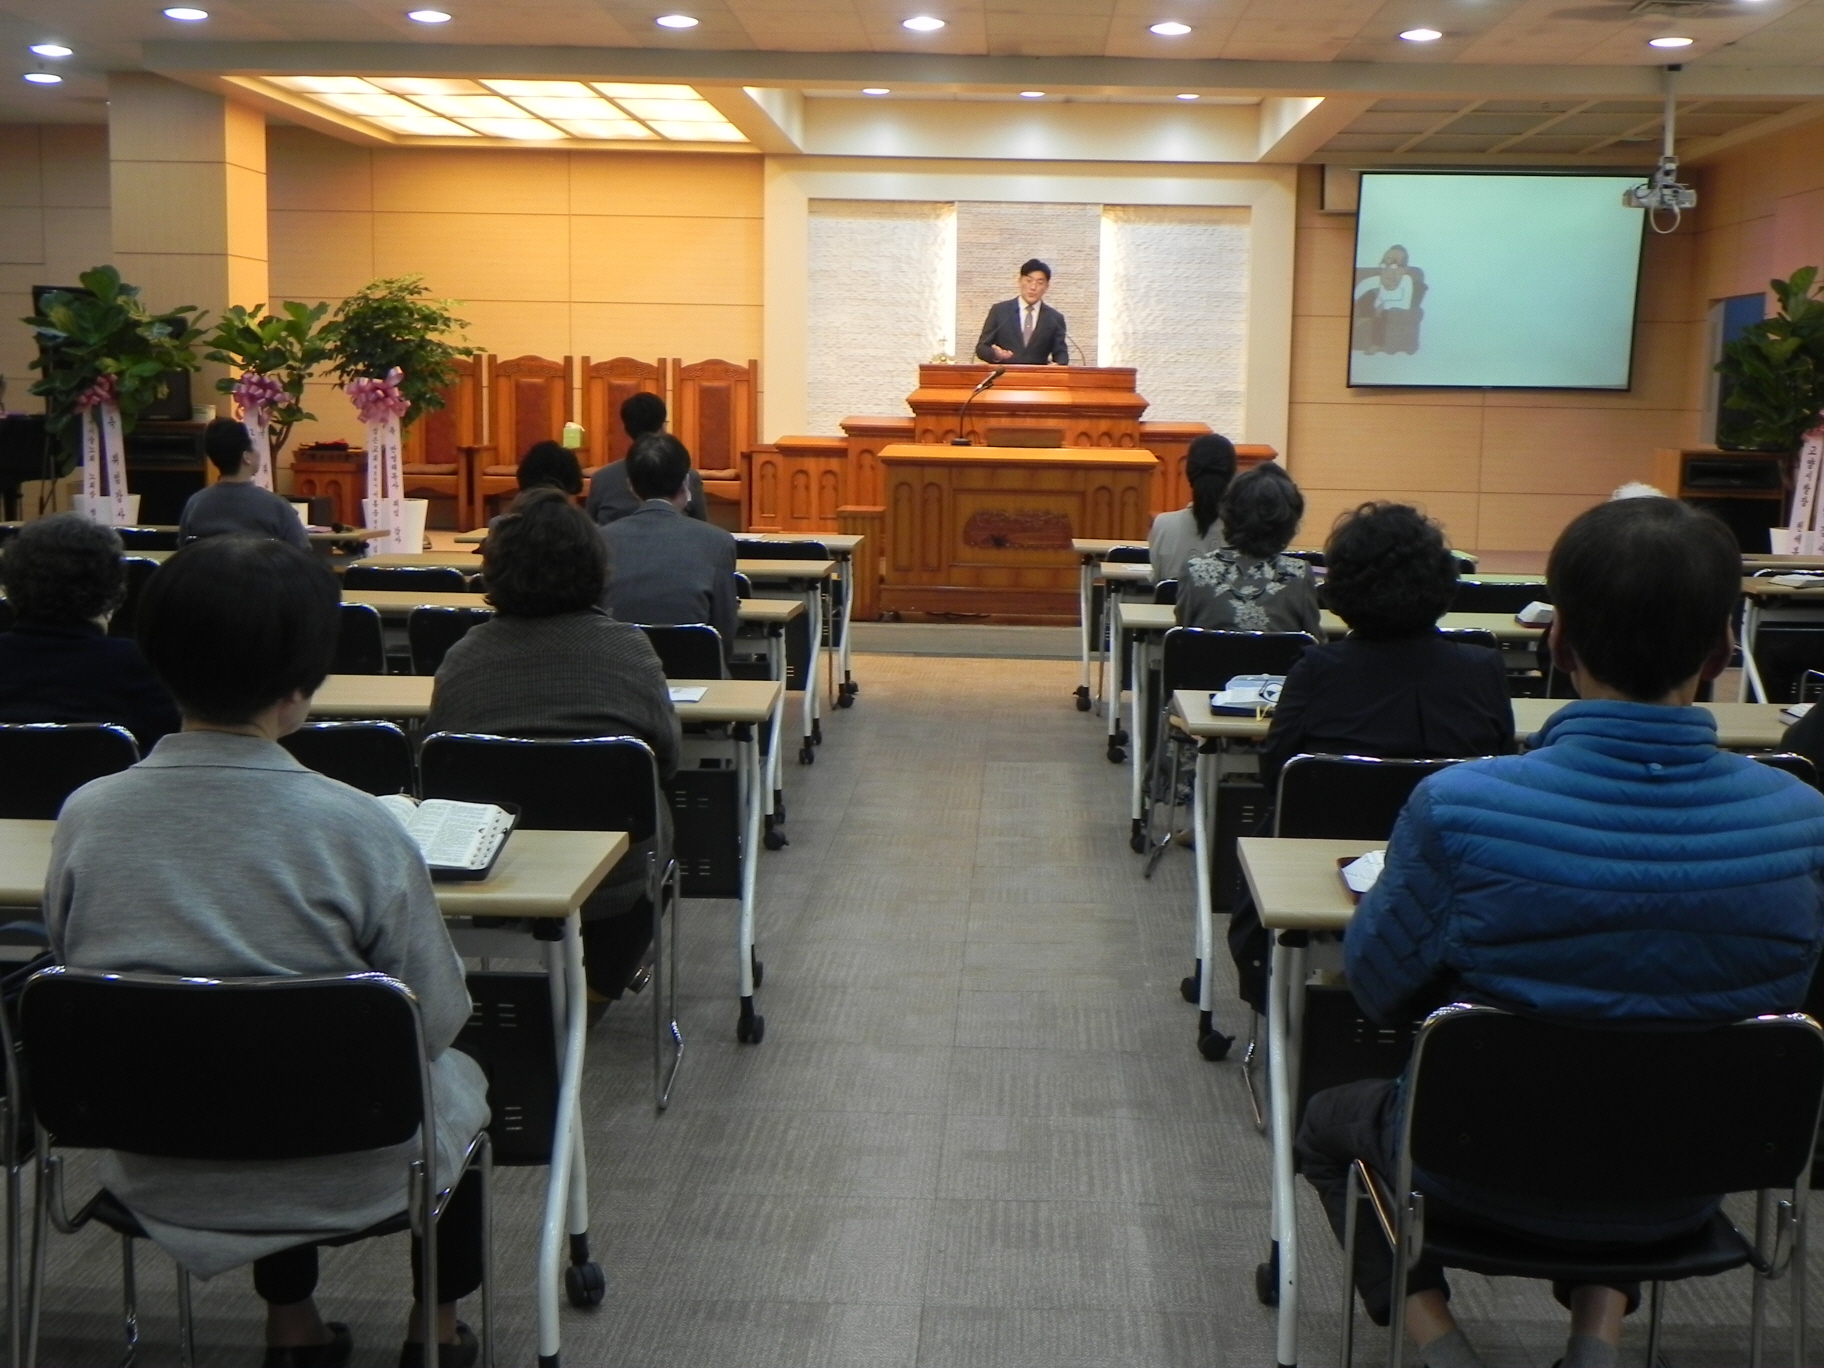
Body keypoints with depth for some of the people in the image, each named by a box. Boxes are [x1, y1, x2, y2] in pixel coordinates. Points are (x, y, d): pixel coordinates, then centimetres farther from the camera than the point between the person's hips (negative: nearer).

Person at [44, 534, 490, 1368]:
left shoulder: (85, 819, -12)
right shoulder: (356, 829, -22)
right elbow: (435, 1020, -13)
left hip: (154, 1179, 4)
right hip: (341, 1178, -3)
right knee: (458, 1078, 29)